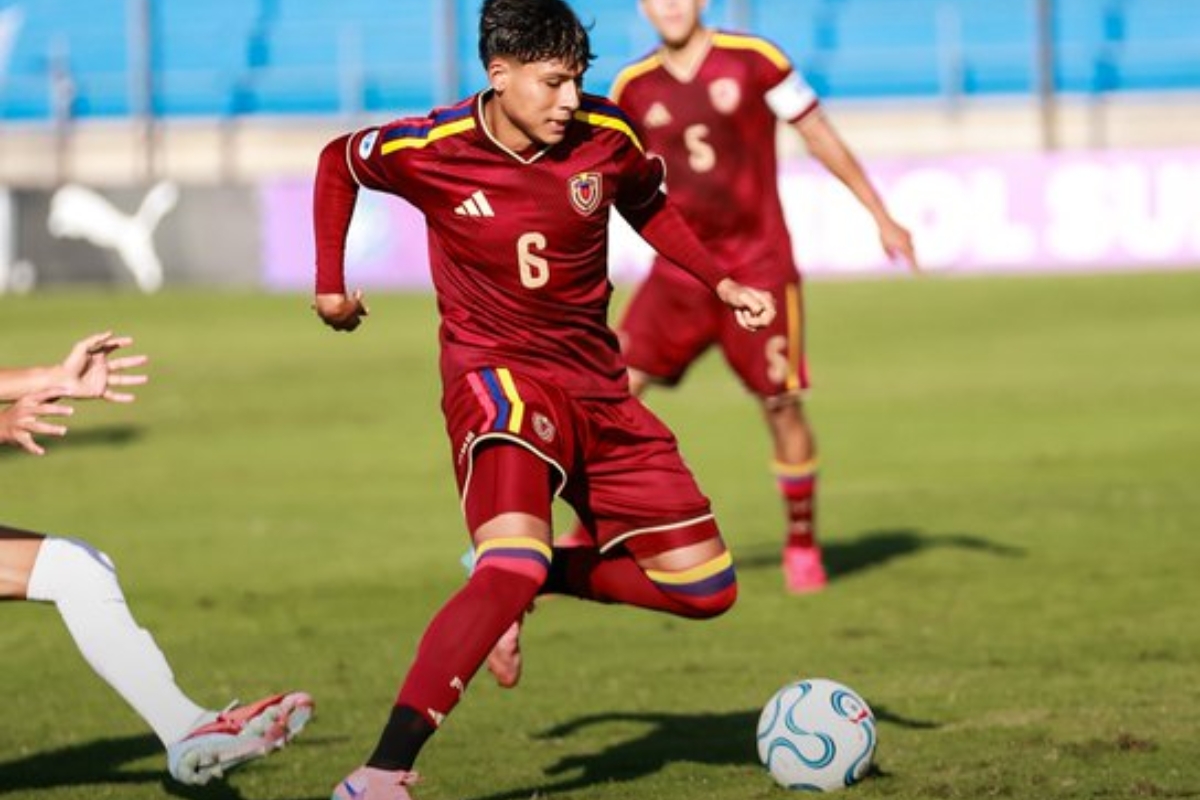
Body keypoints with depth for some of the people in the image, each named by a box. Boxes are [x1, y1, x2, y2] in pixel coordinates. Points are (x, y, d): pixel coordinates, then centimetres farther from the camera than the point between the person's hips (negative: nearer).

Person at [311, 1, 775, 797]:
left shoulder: (605, 135, -6)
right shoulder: (427, 150, -14)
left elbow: (649, 207, 16)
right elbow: (338, 163, 8)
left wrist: (721, 283, 5)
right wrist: (331, 283, 8)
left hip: (596, 384, 5)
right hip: (496, 374, -5)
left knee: (708, 588, 4)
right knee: (514, 562, -33)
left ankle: (536, 574, 22)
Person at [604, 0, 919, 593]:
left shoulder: (754, 61, -6)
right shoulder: (633, 88, 2)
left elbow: (820, 137, 1)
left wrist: (882, 217, 3)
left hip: (758, 270, -2)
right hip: (677, 272, 2)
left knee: (781, 407, -2)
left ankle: (802, 544, 17)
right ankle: (588, 538, -1)